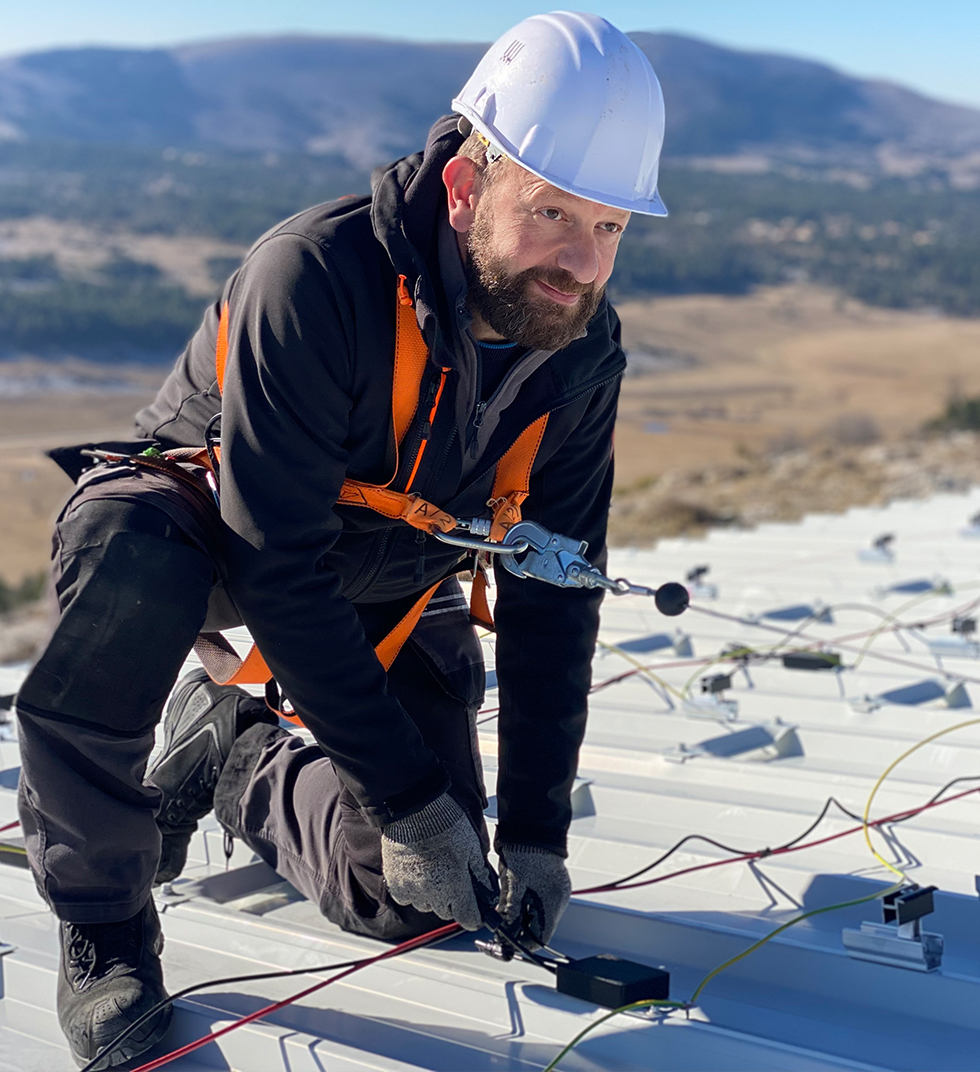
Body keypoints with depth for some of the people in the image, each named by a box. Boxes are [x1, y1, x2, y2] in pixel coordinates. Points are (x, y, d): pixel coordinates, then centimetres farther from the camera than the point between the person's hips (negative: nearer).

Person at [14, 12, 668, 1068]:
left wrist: (534, 828, -12)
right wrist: (406, 793, -33)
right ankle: (101, 923, -19)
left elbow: (551, 597, -8)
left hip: (386, 586, 5)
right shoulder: (318, 274, -34)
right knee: (133, 564, -42)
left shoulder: (581, 351, -15)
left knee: (406, 901, -7)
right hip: (197, 508, -4)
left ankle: (237, 760, 25)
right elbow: (275, 564, -35)